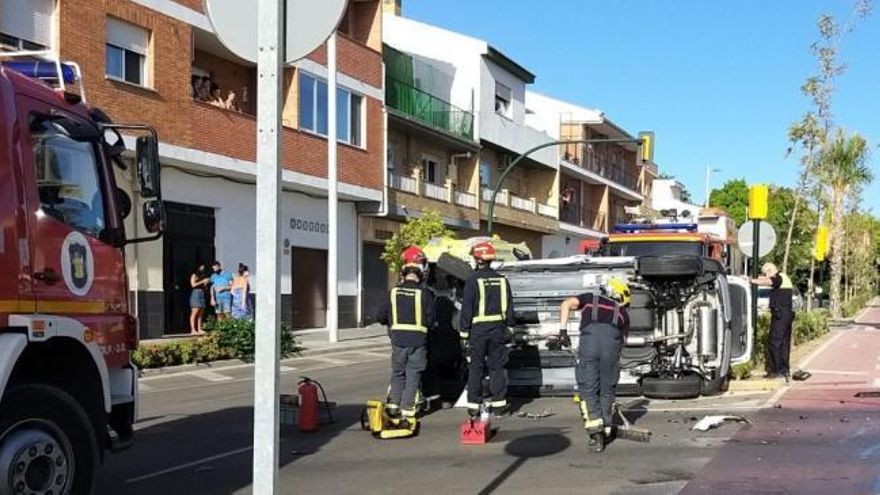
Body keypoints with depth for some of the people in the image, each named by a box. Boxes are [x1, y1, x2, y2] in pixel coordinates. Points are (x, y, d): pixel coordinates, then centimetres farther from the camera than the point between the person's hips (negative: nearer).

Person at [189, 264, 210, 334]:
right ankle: (193, 330, -15)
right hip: (196, 294, -7)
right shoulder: (194, 275, 3)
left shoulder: (202, 276, 21)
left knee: (201, 314, 2)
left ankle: (199, 330, 2)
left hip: (202, 295, 7)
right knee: (194, 313, -11)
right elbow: (193, 284, -10)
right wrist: (202, 281, -9)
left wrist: (206, 283, 3)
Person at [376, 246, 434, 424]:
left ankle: (393, 407, 17)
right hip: (418, 340, -3)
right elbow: (430, 320, -8)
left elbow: (380, 317, 3)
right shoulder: (424, 293, -10)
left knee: (397, 373, 18)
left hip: (398, 340, 3)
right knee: (413, 376, 6)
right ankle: (407, 410, 4)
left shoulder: (394, 292, -1)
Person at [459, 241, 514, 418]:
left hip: (478, 329, -4)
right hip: (497, 328, 4)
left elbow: (467, 307, -9)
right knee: (497, 366, 10)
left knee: (476, 368, 2)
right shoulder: (502, 280, 6)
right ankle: (499, 403, 10)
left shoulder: (473, 280, -9)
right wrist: (509, 325, 20)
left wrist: (464, 330, -3)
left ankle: (474, 405, 3)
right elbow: (509, 306, 12)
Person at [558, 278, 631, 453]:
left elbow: (567, 304, 12)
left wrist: (563, 330, 8)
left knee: (588, 389, 5)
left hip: (589, 339, -1)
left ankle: (595, 432, -4)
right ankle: (605, 431, 18)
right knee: (607, 390, 15)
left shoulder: (590, 299, 31)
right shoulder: (622, 312, 32)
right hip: (612, 342, 1)